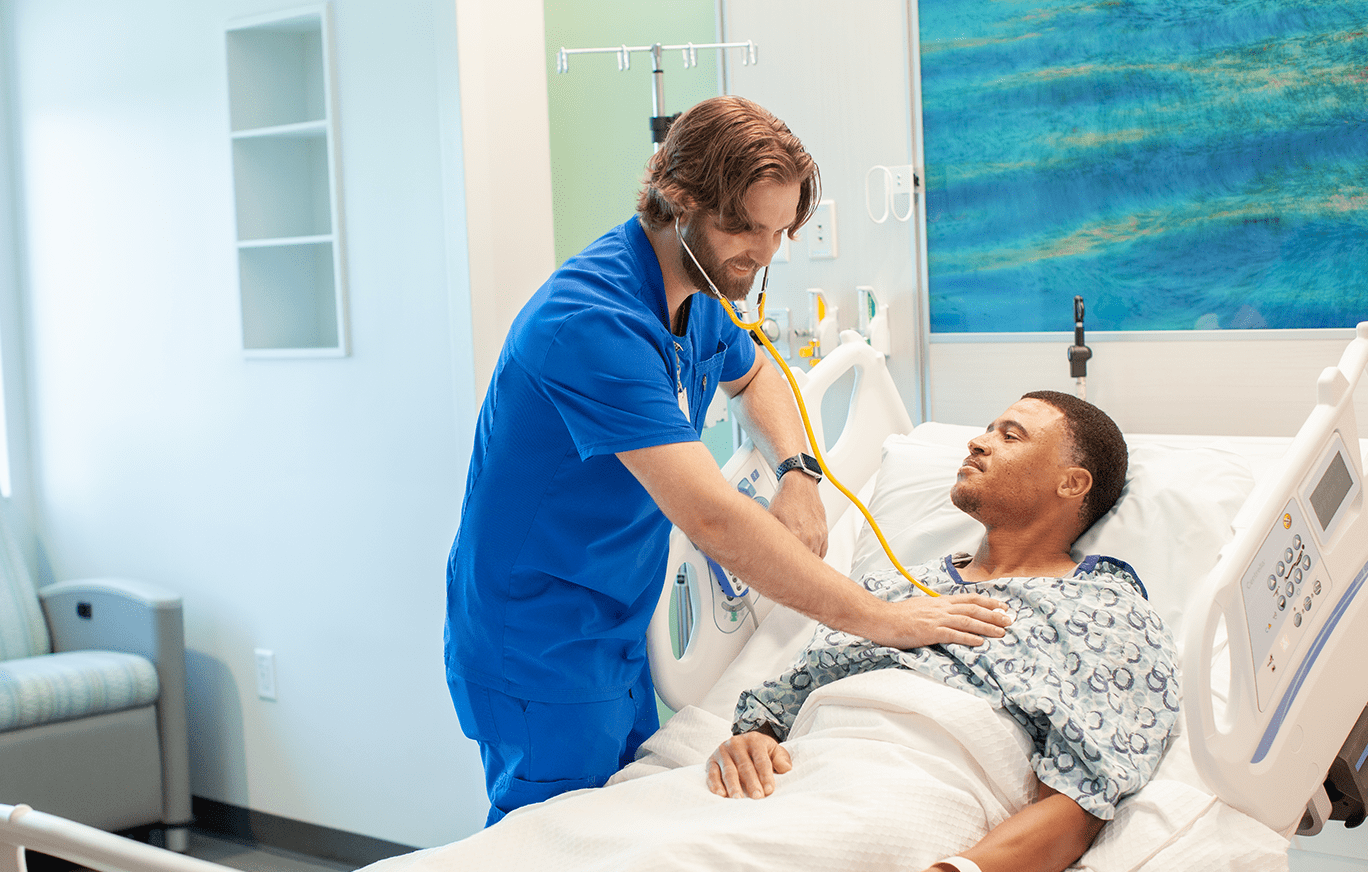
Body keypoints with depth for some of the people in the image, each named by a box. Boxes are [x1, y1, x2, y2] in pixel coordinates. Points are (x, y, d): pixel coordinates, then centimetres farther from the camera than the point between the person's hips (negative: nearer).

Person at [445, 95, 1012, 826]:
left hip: (619, 630, 9)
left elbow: (751, 375, 26)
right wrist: (883, 620, -29)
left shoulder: (702, 286, 3)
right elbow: (709, 515, -32)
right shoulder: (594, 319, -27)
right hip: (543, 654, -9)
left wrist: (799, 474, 4)